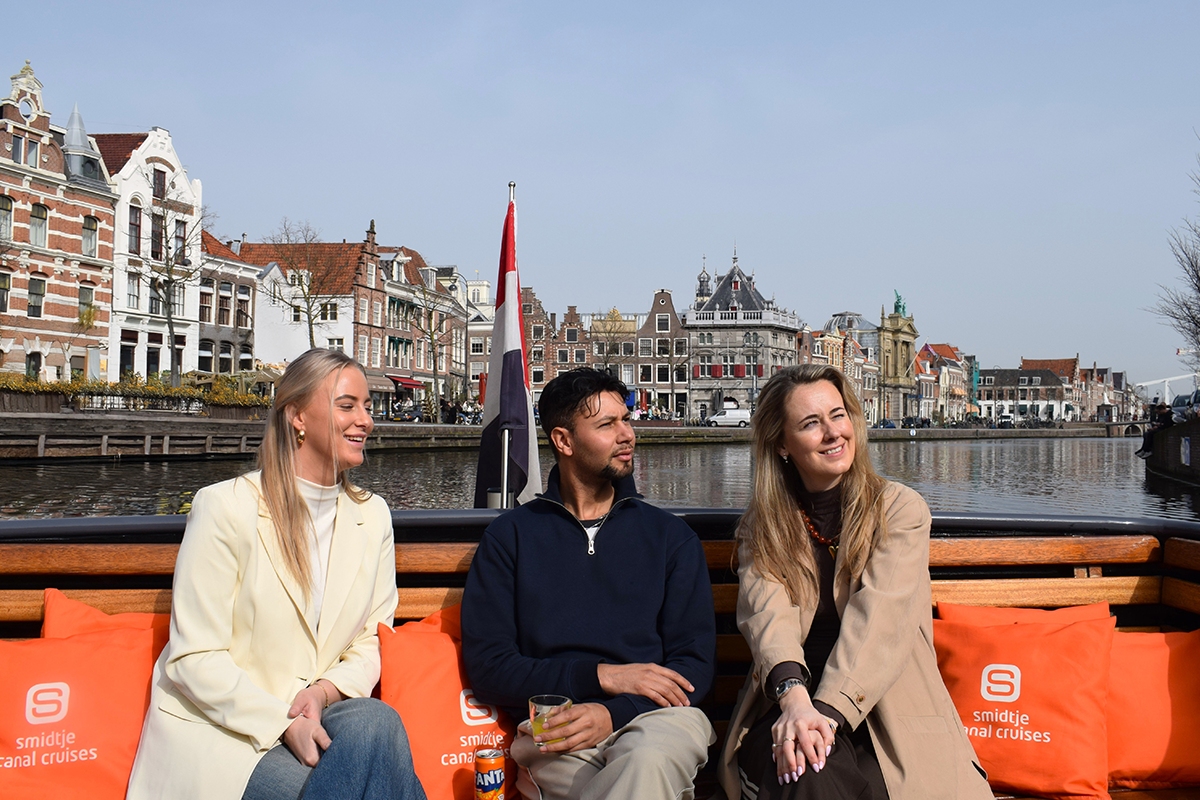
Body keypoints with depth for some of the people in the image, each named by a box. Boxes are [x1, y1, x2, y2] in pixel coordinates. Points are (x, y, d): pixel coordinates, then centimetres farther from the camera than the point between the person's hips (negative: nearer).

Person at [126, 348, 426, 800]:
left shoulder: (372, 516, 7)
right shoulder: (225, 507, -9)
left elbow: (372, 641, 8)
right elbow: (194, 659, -11)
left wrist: (326, 690, -14)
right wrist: (283, 723, -23)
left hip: (309, 715, 5)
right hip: (218, 727, -5)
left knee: (375, 719, -30)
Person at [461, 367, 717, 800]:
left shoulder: (671, 536, 16)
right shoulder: (509, 536, 12)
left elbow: (694, 664, 8)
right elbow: (486, 666, 4)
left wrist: (613, 712, -12)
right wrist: (599, 676, -9)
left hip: (654, 716, 2)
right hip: (555, 725, -1)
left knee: (648, 758, -36)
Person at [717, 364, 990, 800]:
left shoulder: (900, 508, 4)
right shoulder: (760, 526, 11)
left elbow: (879, 617, -10)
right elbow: (767, 611, -8)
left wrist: (828, 710, -26)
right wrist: (794, 699, -28)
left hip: (886, 711, -1)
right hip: (783, 706, 1)